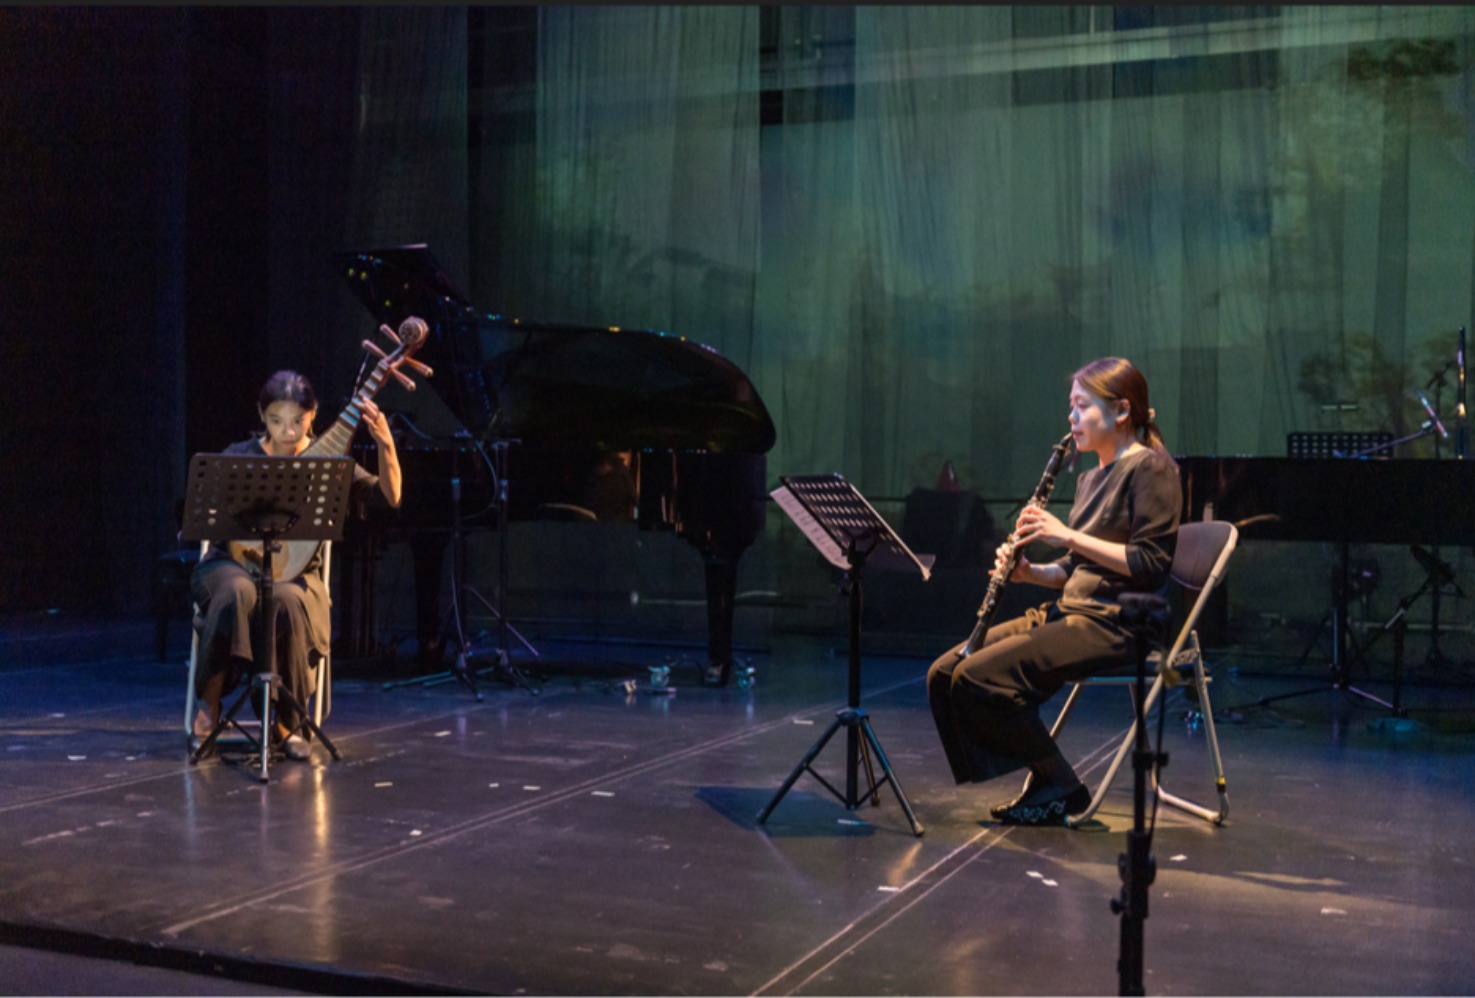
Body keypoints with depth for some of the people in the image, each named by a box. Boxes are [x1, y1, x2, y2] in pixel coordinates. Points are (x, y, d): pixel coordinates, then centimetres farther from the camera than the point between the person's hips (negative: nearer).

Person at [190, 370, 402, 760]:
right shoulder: (240, 457, 2)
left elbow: (389, 497, -7)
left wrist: (385, 443, -22)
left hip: (295, 573, 0)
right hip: (233, 562, 0)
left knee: (289, 601, -36)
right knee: (238, 591, -37)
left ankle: (286, 723, -19)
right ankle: (210, 708, -21)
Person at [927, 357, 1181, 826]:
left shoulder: (1150, 469, -8)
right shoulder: (1091, 477, 19)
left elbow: (1150, 563, -17)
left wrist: (1068, 535, -18)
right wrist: (1030, 571, 2)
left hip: (1115, 622, -9)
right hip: (1070, 611, 9)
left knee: (978, 677, -23)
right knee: (944, 673, -4)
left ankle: (1060, 787, -4)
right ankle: (1046, 778, 1)